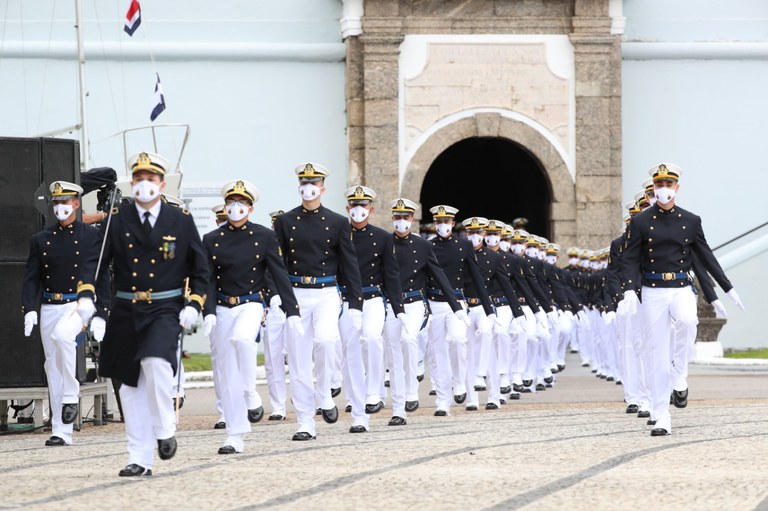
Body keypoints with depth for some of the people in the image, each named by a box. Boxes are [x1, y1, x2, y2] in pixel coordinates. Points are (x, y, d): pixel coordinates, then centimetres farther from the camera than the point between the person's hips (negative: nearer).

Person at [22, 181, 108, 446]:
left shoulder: (92, 236, 2)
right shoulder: (41, 240, 10)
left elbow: (102, 277, 0)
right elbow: (31, 278, 6)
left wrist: (100, 315, -7)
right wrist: (29, 310, -10)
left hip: (79, 304, -4)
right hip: (49, 307, 4)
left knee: (62, 335, -35)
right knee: (53, 369, 3)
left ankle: (71, 395, -19)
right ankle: (60, 432, 7)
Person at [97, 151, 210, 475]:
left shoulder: (181, 220, 3)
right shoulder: (117, 219, 4)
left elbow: (200, 269, 9)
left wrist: (193, 306, -2)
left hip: (166, 311, -2)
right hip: (126, 312, 2)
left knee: (156, 362, -27)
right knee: (131, 386, 4)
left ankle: (165, 429, -5)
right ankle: (140, 460, 11)